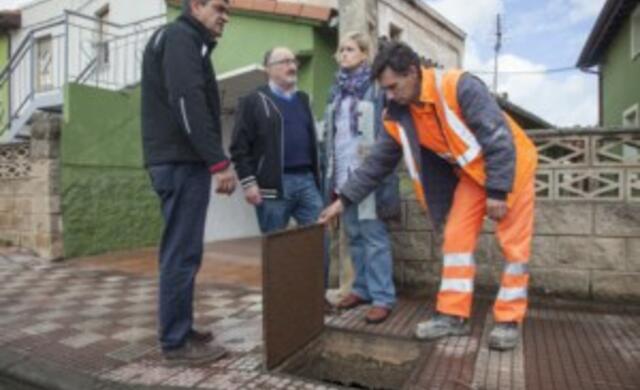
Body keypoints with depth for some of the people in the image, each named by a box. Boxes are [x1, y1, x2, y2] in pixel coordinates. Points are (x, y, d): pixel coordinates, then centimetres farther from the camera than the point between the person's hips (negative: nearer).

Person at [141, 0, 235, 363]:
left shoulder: (183, 41, 26)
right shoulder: (181, 37, -4)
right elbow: (188, 103, -19)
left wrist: (212, 160, 14)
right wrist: (219, 161, -22)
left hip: (179, 160, 10)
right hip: (182, 161, -10)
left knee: (182, 251, 12)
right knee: (183, 252, -6)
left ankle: (180, 330, 21)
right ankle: (176, 341, 3)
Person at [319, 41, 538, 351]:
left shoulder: (458, 87, -29)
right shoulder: (399, 117, -9)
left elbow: (499, 138, -28)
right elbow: (377, 163, -5)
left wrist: (497, 191, -27)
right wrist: (344, 199, -8)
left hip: (509, 166, -5)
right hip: (471, 173, 6)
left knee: (513, 245, -1)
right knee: (457, 239, 0)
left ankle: (509, 320, 10)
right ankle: (453, 315, 8)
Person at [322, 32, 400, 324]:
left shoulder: (376, 86, -2)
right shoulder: (337, 89, 18)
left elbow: (387, 128, -7)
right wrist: (330, 172, 16)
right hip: (343, 172, 7)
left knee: (373, 234, -4)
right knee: (354, 234, 12)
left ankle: (382, 297, 4)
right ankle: (362, 288, 24)